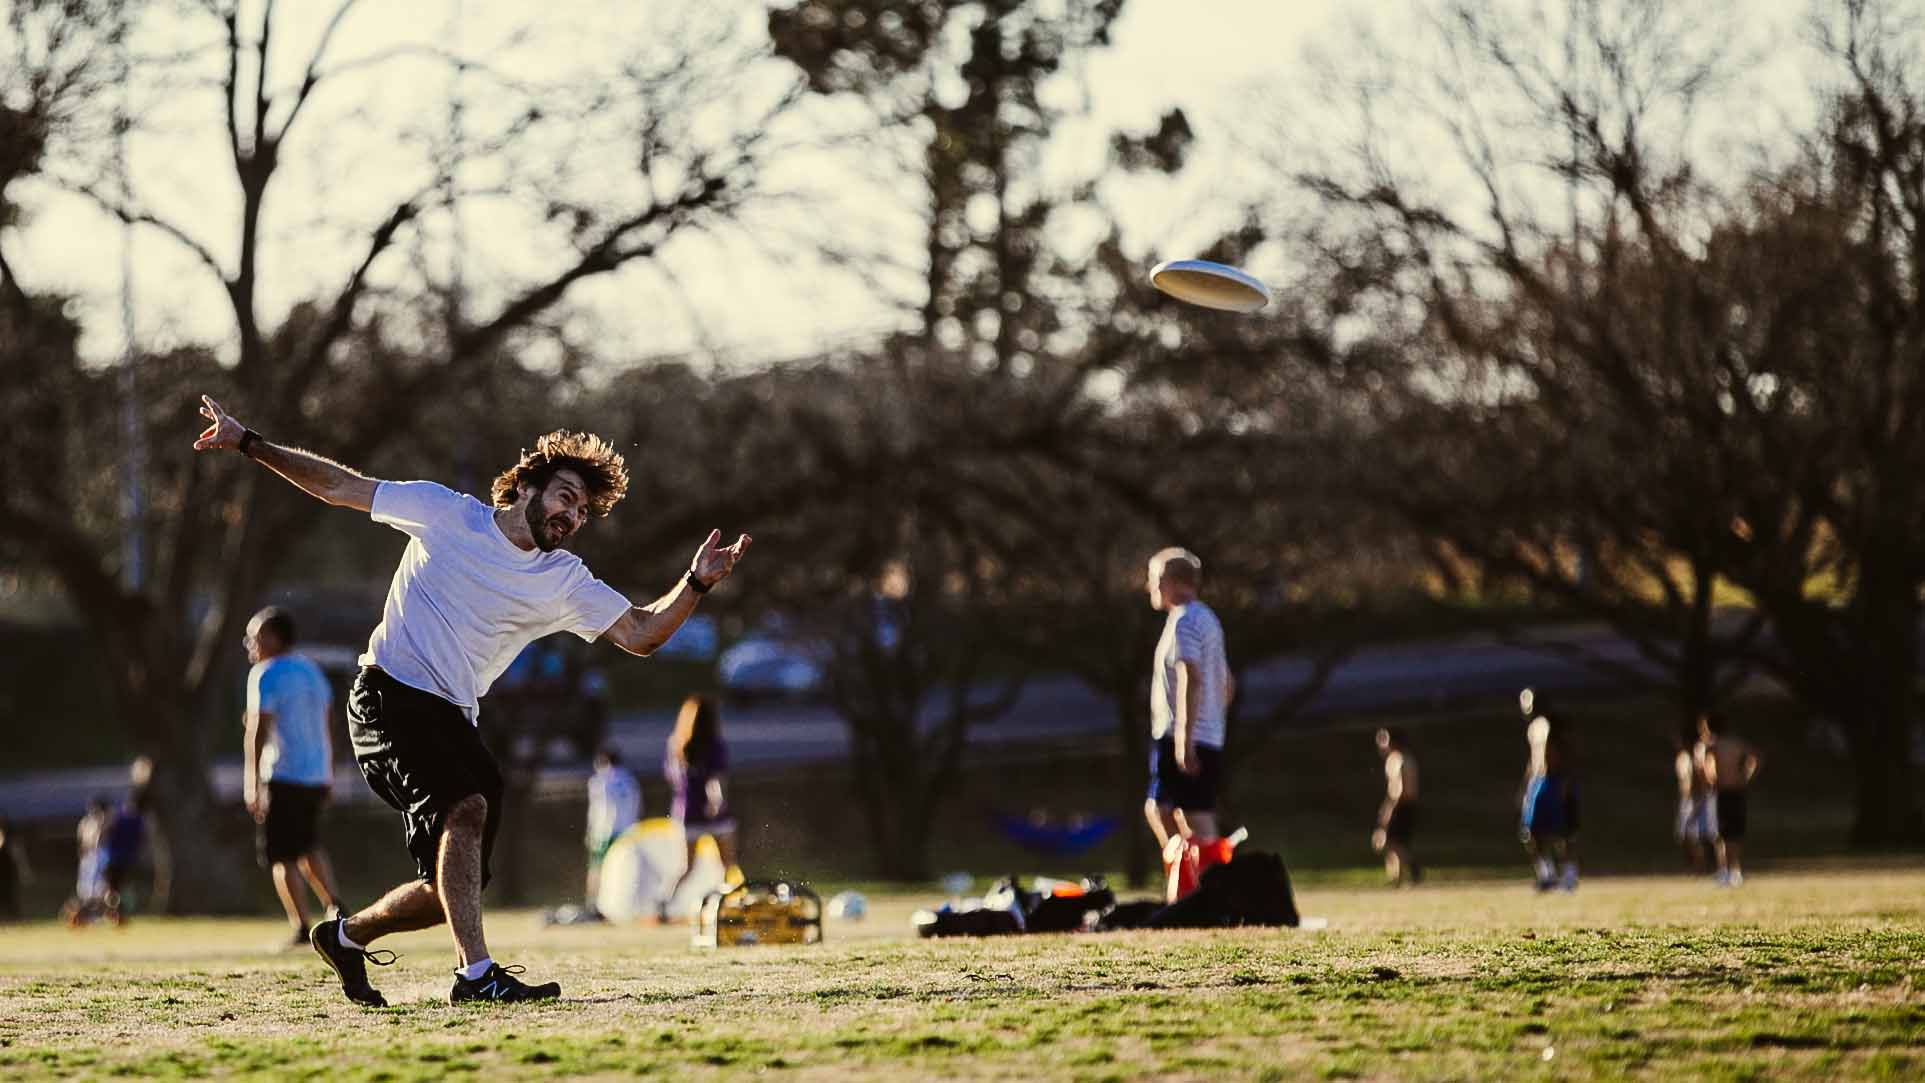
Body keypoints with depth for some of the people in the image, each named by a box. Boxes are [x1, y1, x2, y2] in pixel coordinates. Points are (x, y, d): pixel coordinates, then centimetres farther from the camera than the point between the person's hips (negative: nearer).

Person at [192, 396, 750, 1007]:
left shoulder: (566, 582, 9)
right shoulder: (443, 513, -1)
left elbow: (640, 634, 3)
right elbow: (339, 487, 6)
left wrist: (696, 584, -13)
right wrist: (249, 444, 2)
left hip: (454, 723, 6)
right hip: (388, 697, -6)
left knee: (455, 886, 1)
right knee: (466, 808, -30)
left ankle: (347, 937, 28)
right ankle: (476, 973, -34)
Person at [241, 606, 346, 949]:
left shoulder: (266, 674, -8)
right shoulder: (311, 671, 15)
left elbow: (258, 730, -15)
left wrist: (251, 781, -16)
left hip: (283, 775, -7)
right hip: (318, 774, 7)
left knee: (281, 855, -1)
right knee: (307, 846, 22)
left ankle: (301, 927, -7)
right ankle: (333, 905, 5)